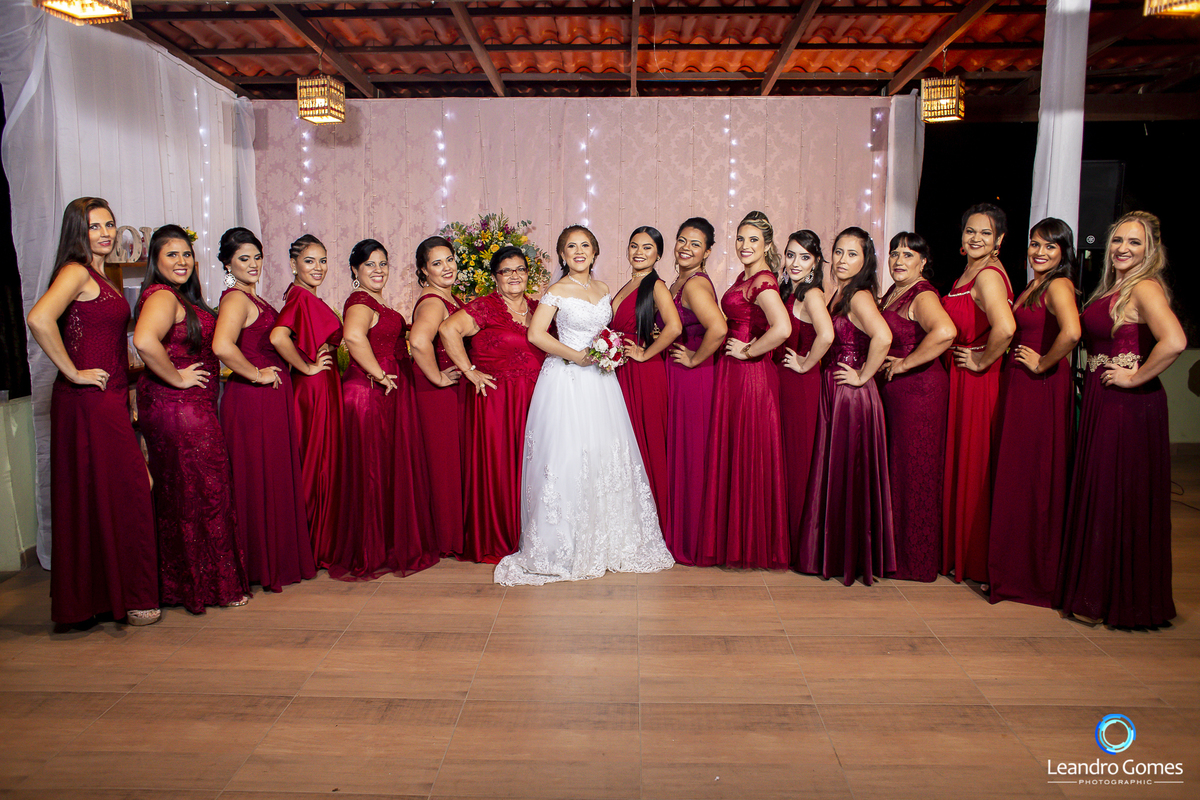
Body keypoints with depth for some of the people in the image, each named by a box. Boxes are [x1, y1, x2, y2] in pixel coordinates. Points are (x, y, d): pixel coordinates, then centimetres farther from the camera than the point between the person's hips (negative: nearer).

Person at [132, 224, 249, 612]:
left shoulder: (182, 298, 18)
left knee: (178, 496, 14)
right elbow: (144, 340, -32)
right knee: (200, 493, -2)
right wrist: (178, 378, -22)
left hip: (193, 407, 10)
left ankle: (178, 582, 25)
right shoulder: (162, 296, -14)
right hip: (179, 409, -10)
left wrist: (211, 373, 13)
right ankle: (209, 584, 10)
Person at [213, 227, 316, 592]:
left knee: (277, 477, 14)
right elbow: (222, 346, -30)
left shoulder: (254, 299, 17)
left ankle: (279, 558, 24)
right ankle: (263, 565, 10)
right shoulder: (235, 299, -13)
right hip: (252, 398, -9)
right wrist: (257, 374, -19)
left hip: (272, 397, 9)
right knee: (260, 479, -1)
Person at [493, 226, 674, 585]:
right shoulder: (557, 291, -5)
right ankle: (562, 547, 5)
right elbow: (536, 334, -11)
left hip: (599, 378, 6)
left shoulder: (602, 289, 13)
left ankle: (608, 540, 19)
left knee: (607, 455, 6)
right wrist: (574, 355, -15)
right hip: (567, 380, -6)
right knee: (568, 457, -6)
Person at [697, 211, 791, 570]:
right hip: (733, 374, 10)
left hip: (751, 374, -10)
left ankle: (753, 544, 14)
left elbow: (782, 328, -31)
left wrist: (749, 351, -19)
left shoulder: (763, 281, -16)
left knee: (748, 455, 0)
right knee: (731, 455, 14)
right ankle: (734, 539, 26)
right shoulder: (744, 277, 13)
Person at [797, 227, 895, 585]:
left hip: (853, 394, -9)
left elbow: (882, 337, -32)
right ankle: (834, 554, 27)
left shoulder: (859, 297, -15)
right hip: (832, 392, 9)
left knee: (848, 474, 2)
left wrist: (863, 376, -21)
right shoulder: (836, 294, 12)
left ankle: (853, 559, 17)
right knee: (832, 472, 14)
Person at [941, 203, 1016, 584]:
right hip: (961, 378, 9)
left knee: (973, 467, 0)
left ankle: (976, 561, 14)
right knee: (960, 463, 15)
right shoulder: (968, 273, 12)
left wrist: (981, 362, -20)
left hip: (979, 382, -9)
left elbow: (1005, 328, -34)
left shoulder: (988, 275, -17)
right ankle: (959, 552, 29)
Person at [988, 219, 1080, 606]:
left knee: (1034, 475, -1)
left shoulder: (1059, 286, -13)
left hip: (1042, 387, -9)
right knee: (1015, 474, 14)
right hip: (1018, 385, 9)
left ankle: (1035, 574, 12)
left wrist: (1043, 364, -18)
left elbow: (1071, 332, -31)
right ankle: (1015, 567, 25)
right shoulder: (1032, 286, 15)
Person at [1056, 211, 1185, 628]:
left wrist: (1136, 378, -18)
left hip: (1130, 405, -9)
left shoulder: (1145, 288, -13)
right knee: (1098, 494, 14)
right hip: (1101, 401, 9)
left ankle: (1119, 599, 13)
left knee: (1120, 497, 0)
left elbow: (1174, 341, -29)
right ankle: (1096, 590, 27)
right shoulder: (1111, 288, 14)